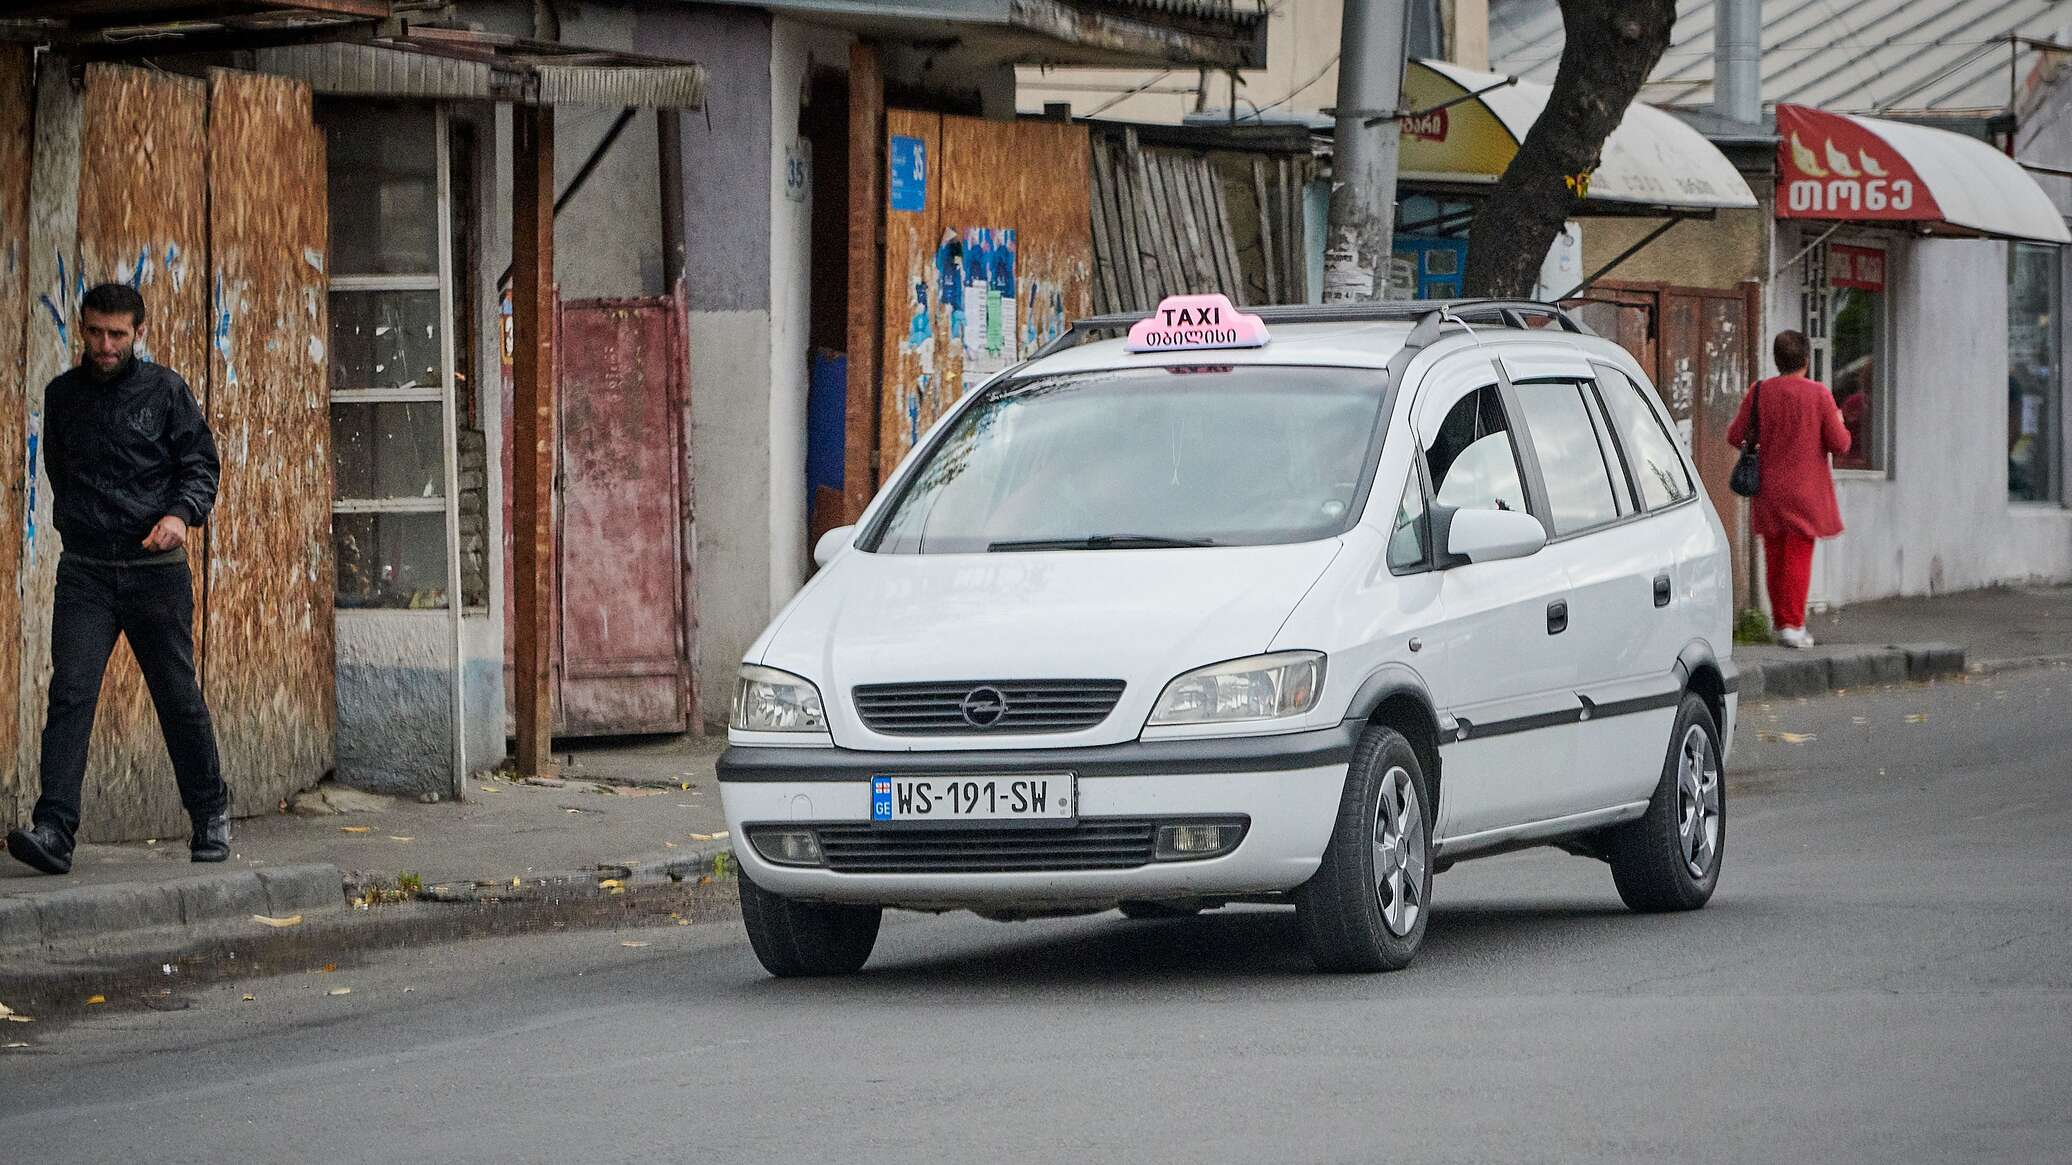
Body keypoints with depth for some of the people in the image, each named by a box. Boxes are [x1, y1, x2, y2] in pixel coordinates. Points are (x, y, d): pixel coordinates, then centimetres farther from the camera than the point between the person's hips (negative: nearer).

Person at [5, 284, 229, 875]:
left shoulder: (165, 390, 0)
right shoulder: (62, 395, 9)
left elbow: (201, 464, -1)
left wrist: (181, 514, -18)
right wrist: (75, 523, 13)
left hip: (156, 570, -1)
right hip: (85, 573, 1)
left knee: (179, 697, 7)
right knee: (70, 693, -13)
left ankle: (211, 815, 25)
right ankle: (54, 831, -21)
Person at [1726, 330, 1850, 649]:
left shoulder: (1760, 392, -4)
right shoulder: (1818, 395, -11)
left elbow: (1735, 436, 0)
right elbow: (1840, 444, -9)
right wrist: (1839, 423, 12)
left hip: (1768, 491, 3)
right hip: (1805, 489, -3)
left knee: (1775, 557, 12)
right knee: (1799, 555, 0)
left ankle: (1781, 622, 18)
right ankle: (1793, 625, -5)